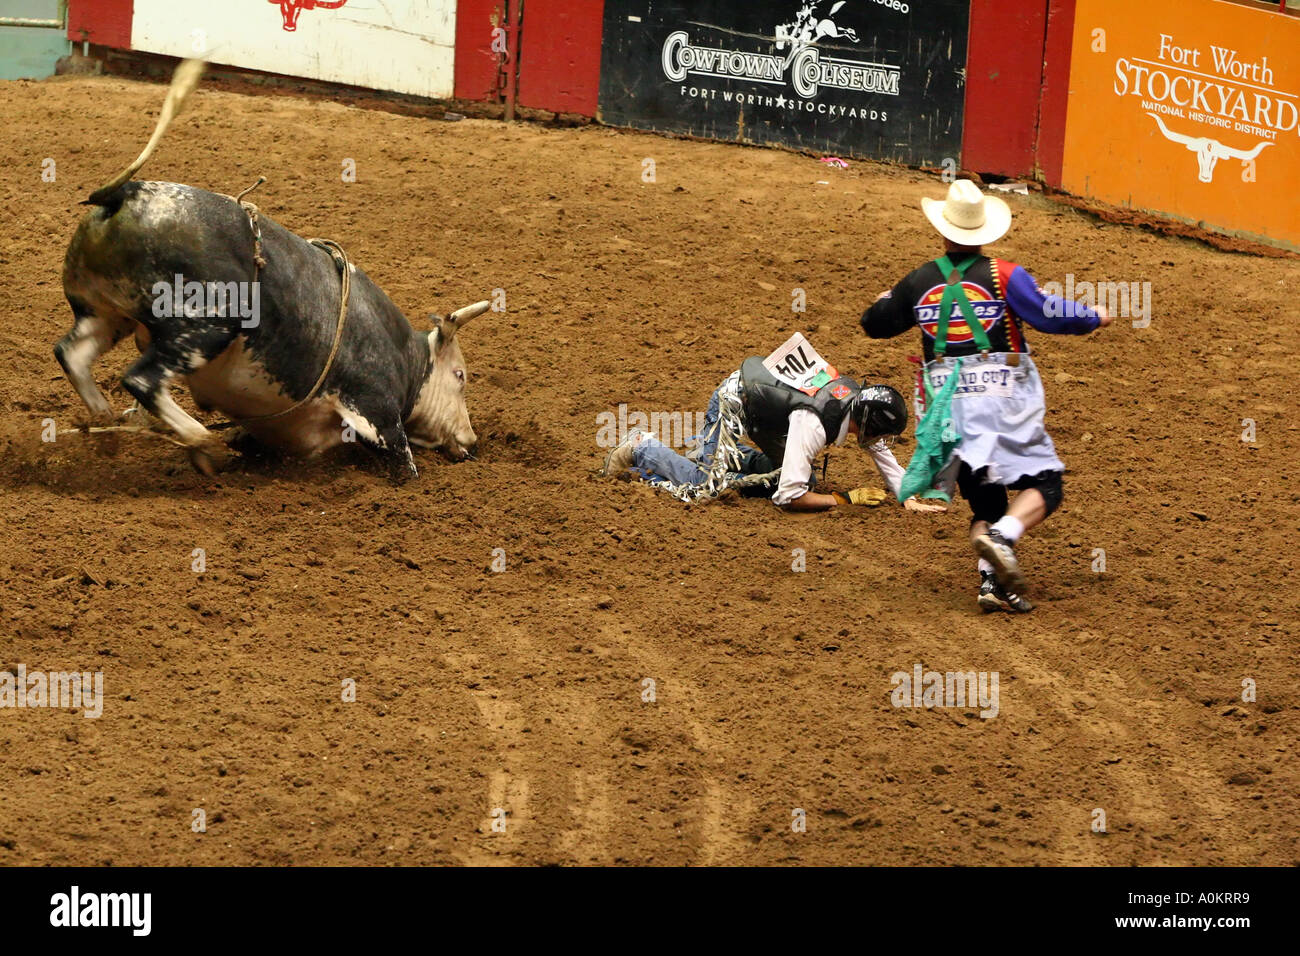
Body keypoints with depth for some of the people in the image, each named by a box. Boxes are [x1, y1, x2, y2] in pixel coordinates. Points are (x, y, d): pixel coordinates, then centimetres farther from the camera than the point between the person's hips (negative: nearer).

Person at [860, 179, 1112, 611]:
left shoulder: (919, 283, 6)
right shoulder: (1003, 275, -7)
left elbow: (875, 324, 20)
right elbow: (1049, 315, -12)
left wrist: (887, 301, 44)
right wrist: (1093, 317, 7)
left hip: (949, 403, 4)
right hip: (1004, 399, -4)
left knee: (984, 498, 13)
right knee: (1045, 483, 2)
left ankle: (992, 581, -5)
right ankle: (1001, 537, -25)